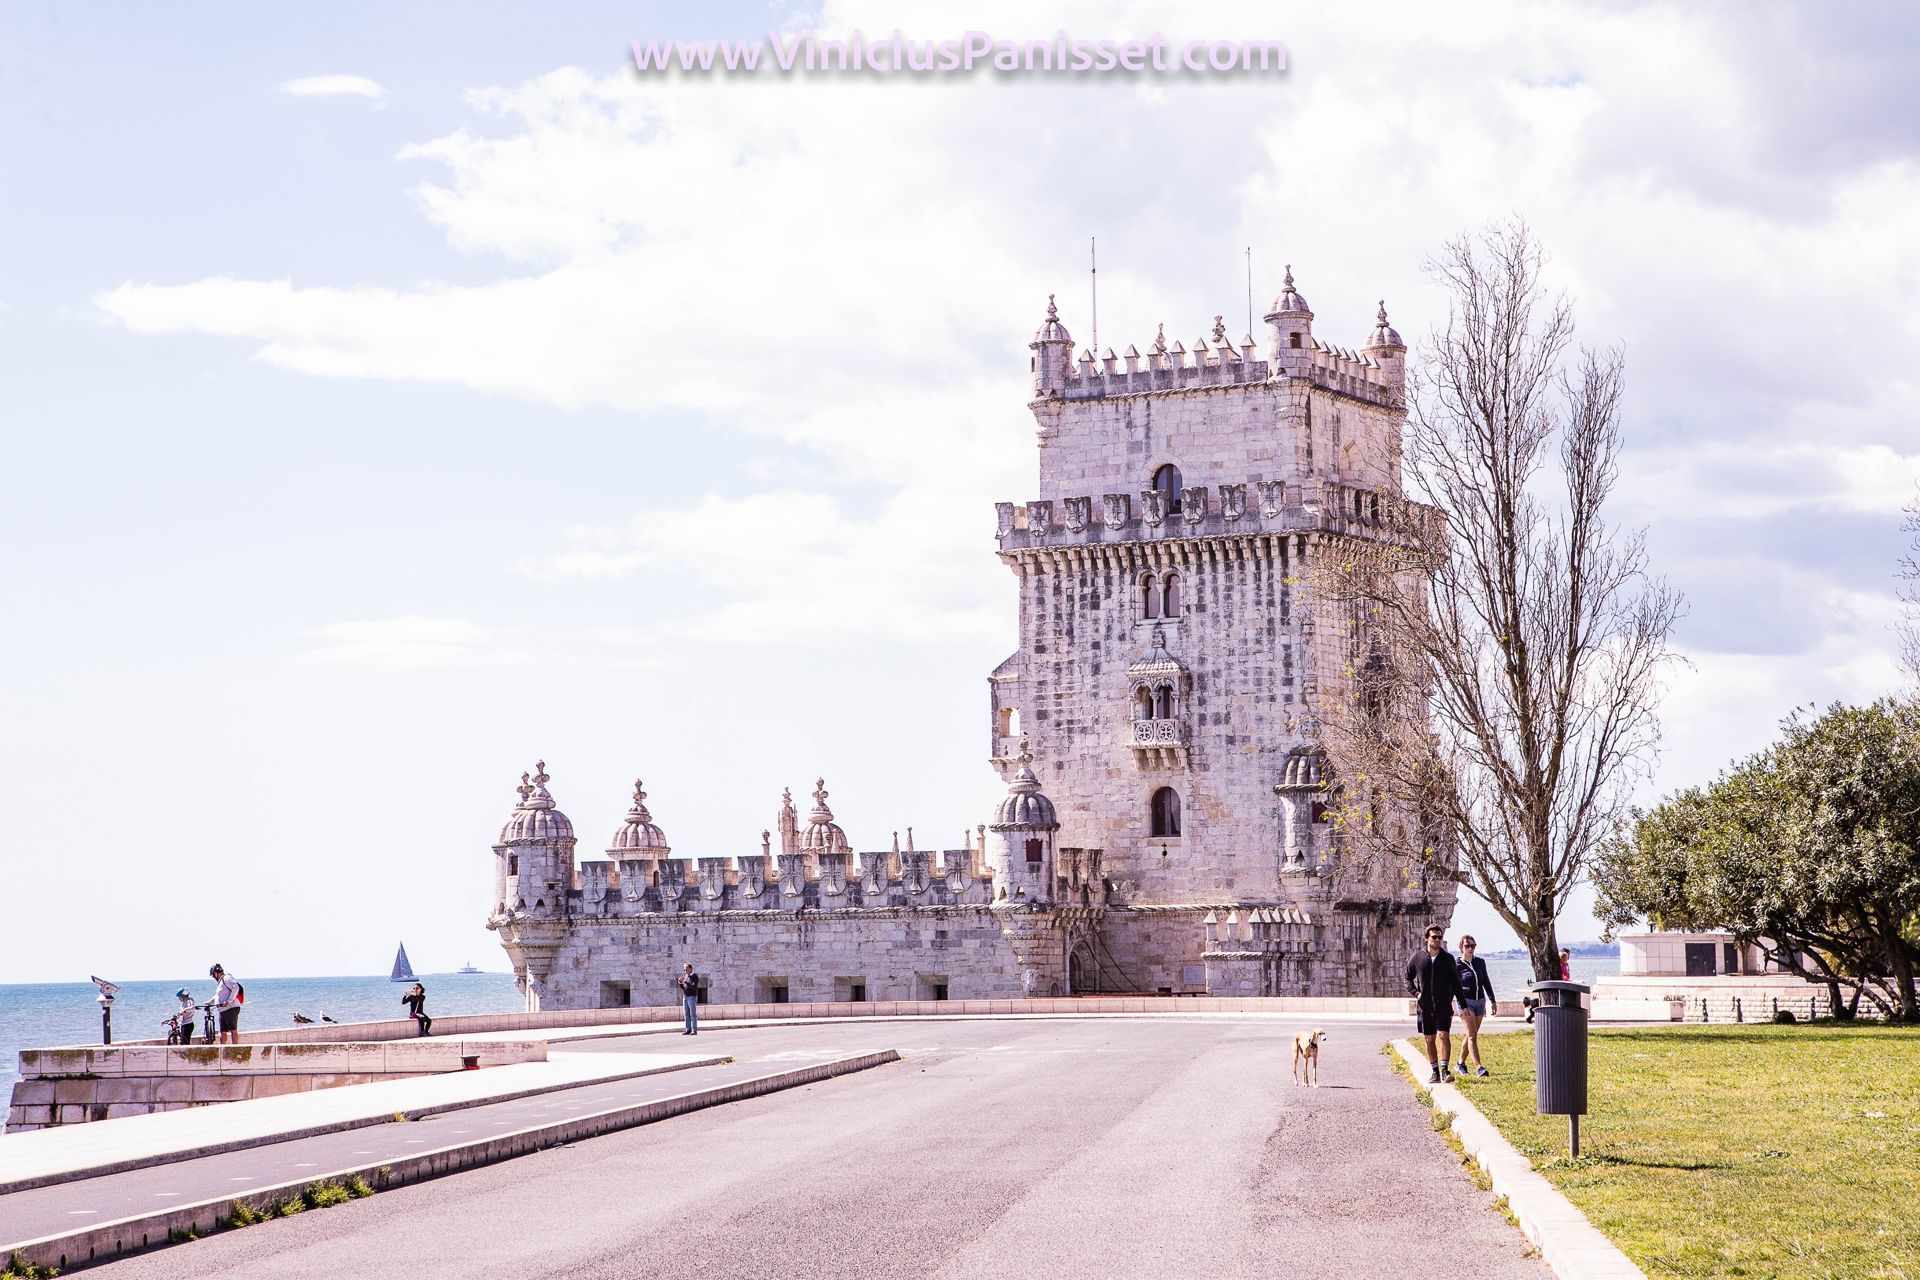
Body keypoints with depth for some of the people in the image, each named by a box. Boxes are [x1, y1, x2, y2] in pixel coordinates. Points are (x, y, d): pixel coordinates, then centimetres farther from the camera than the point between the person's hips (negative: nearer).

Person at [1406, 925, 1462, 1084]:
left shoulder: (1448, 959, 3)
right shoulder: (1418, 957, 4)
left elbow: (1455, 984, 8)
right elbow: (1408, 978, 14)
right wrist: (1415, 993, -2)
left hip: (1443, 1005, -2)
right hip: (1424, 1006, 2)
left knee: (1444, 1035, -15)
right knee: (1430, 1039, 7)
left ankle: (1445, 1069, -17)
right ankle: (1435, 1072, 15)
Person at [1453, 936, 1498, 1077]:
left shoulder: (1480, 962, 9)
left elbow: (1486, 982, 17)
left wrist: (1492, 1000, 15)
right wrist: (1463, 1006, -18)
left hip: (1480, 1001, 5)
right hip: (1466, 1002, -5)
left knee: (1470, 1035, 10)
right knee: (1472, 1035, -12)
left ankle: (1461, 1063, 24)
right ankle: (1478, 1067, -19)